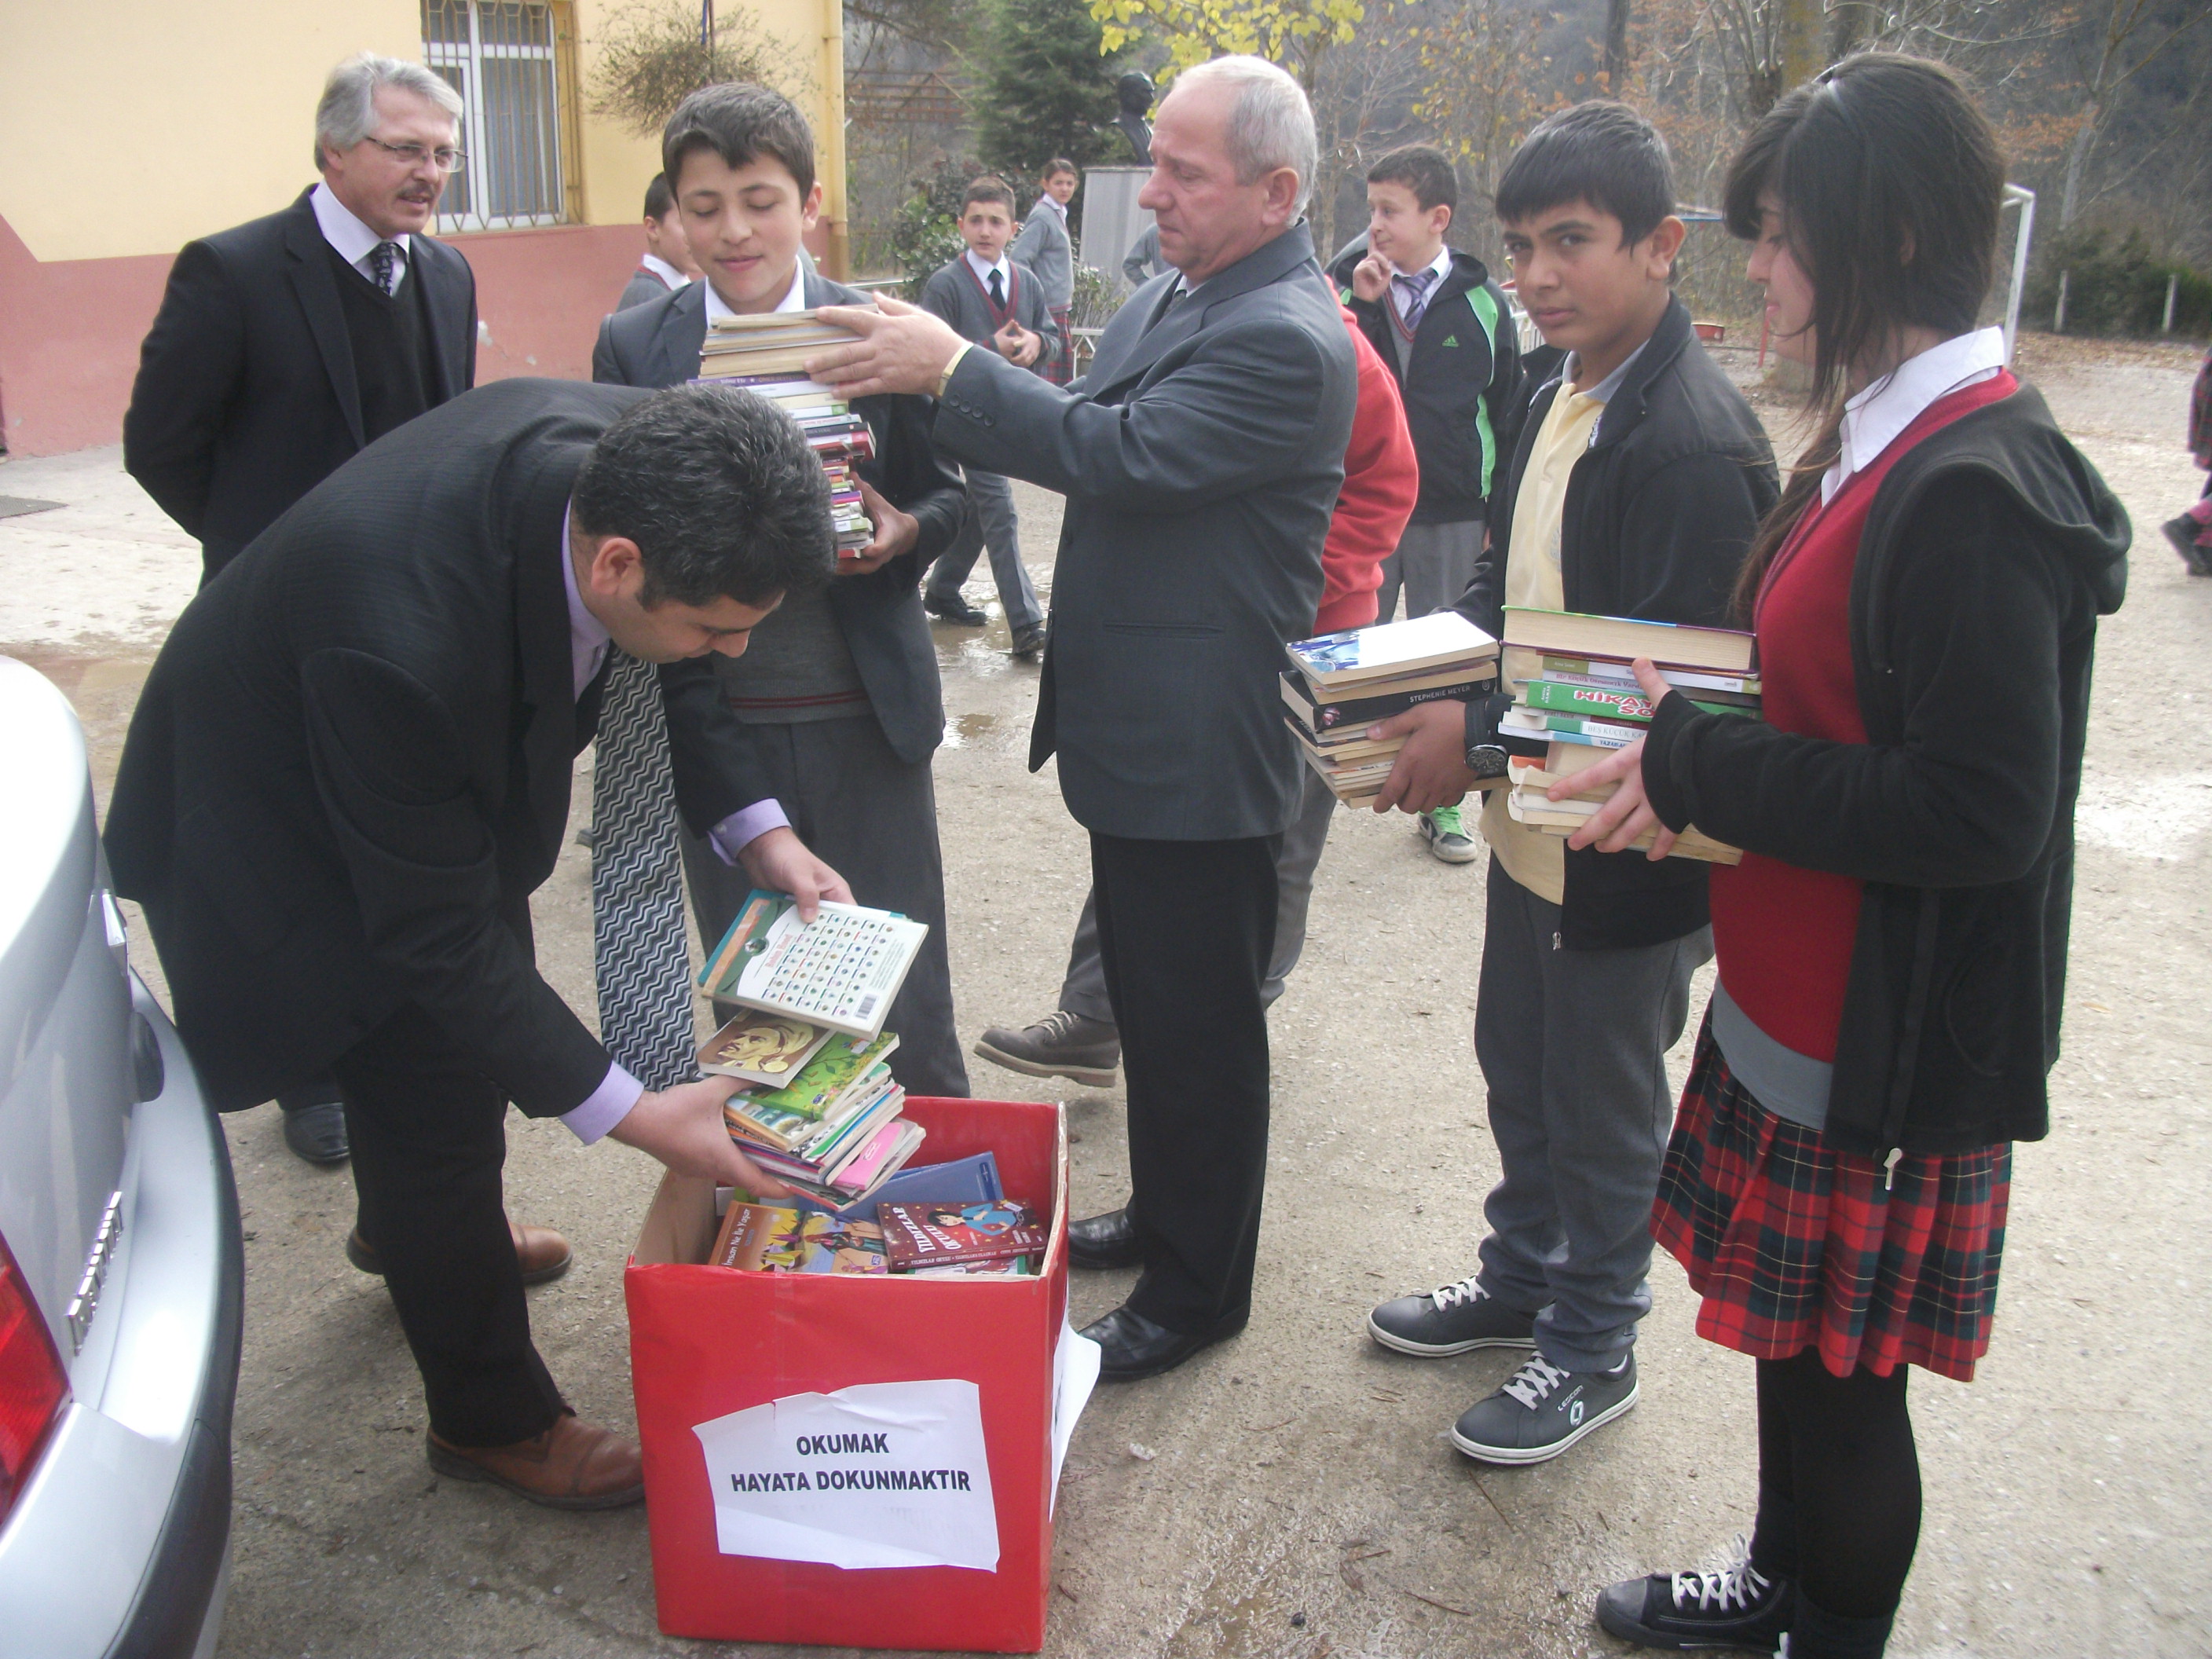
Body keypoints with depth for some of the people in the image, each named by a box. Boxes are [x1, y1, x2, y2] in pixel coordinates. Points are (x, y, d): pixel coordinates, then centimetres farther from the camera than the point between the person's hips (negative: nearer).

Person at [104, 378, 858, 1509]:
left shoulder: (629, 456, -27)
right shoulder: (398, 641, -46)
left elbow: (659, 668, -5)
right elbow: (436, 931, -34)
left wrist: (755, 829, -13)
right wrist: (629, 1115, -32)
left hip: (446, 776, 8)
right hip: (283, 832, -7)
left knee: (474, 1027, 26)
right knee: (435, 1096, 1)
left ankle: (414, 1231, 58)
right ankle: (490, 1417, 26)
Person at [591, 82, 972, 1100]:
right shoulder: (633, 348, 2)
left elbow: (947, 496, 7)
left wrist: (905, 531, -16)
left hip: (863, 719, -1)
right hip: (715, 721, 2)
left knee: (901, 997, 8)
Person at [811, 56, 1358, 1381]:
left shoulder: (1288, 340, -20)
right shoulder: (1167, 300, 12)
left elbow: (1118, 454, -26)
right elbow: (1084, 432, 14)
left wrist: (952, 367, -20)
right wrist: (936, 383, 1)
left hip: (1204, 753, -10)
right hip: (1135, 727, 10)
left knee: (1200, 1023, 4)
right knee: (1148, 1000, 22)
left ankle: (1200, 1287, 21)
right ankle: (1161, 1215, 41)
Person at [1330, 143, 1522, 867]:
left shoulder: (1482, 303, 1)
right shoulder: (1348, 285, 1)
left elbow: (1507, 413, 5)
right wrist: (1359, 306, -18)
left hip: (1453, 517, 0)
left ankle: (1441, 802, 22)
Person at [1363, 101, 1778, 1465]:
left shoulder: (1696, 444, -24)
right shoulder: (1560, 397, 5)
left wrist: (1483, 741, -23)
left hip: (1628, 852, -8)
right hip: (1534, 827, 9)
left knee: (1602, 1107, 10)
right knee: (1517, 1065, 23)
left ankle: (1593, 1348, 32)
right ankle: (1522, 1280, 45)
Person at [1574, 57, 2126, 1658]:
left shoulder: (1976, 489, -23)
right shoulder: (1886, 439, 7)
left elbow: (1982, 810, -25)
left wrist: (1698, 766, -21)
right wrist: (1689, 740, 1)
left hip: (1889, 1039, -9)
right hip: (1800, 987, 9)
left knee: (1840, 1369, 9)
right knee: (1790, 1331, 24)